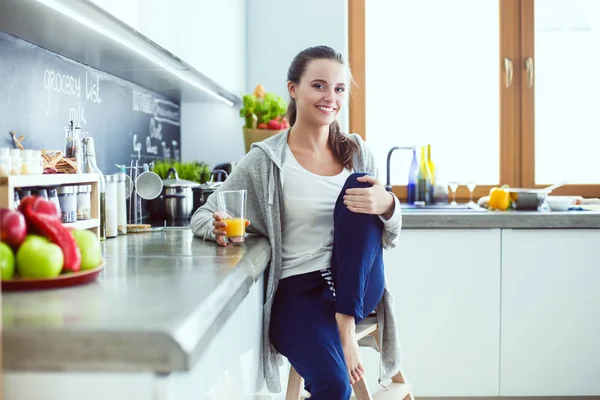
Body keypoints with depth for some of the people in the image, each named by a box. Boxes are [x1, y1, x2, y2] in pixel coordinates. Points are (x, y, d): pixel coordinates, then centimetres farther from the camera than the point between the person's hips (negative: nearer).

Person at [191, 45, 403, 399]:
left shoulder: (358, 153, 6)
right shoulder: (265, 160, -3)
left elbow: (388, 238, 7)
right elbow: (202, 216, 2)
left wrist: (387, 206, -17)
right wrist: (219, 228, -23)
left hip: (356, 287, 4)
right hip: (297, 290, -4)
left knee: (361, 190, -20)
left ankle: (346, 324, -16)